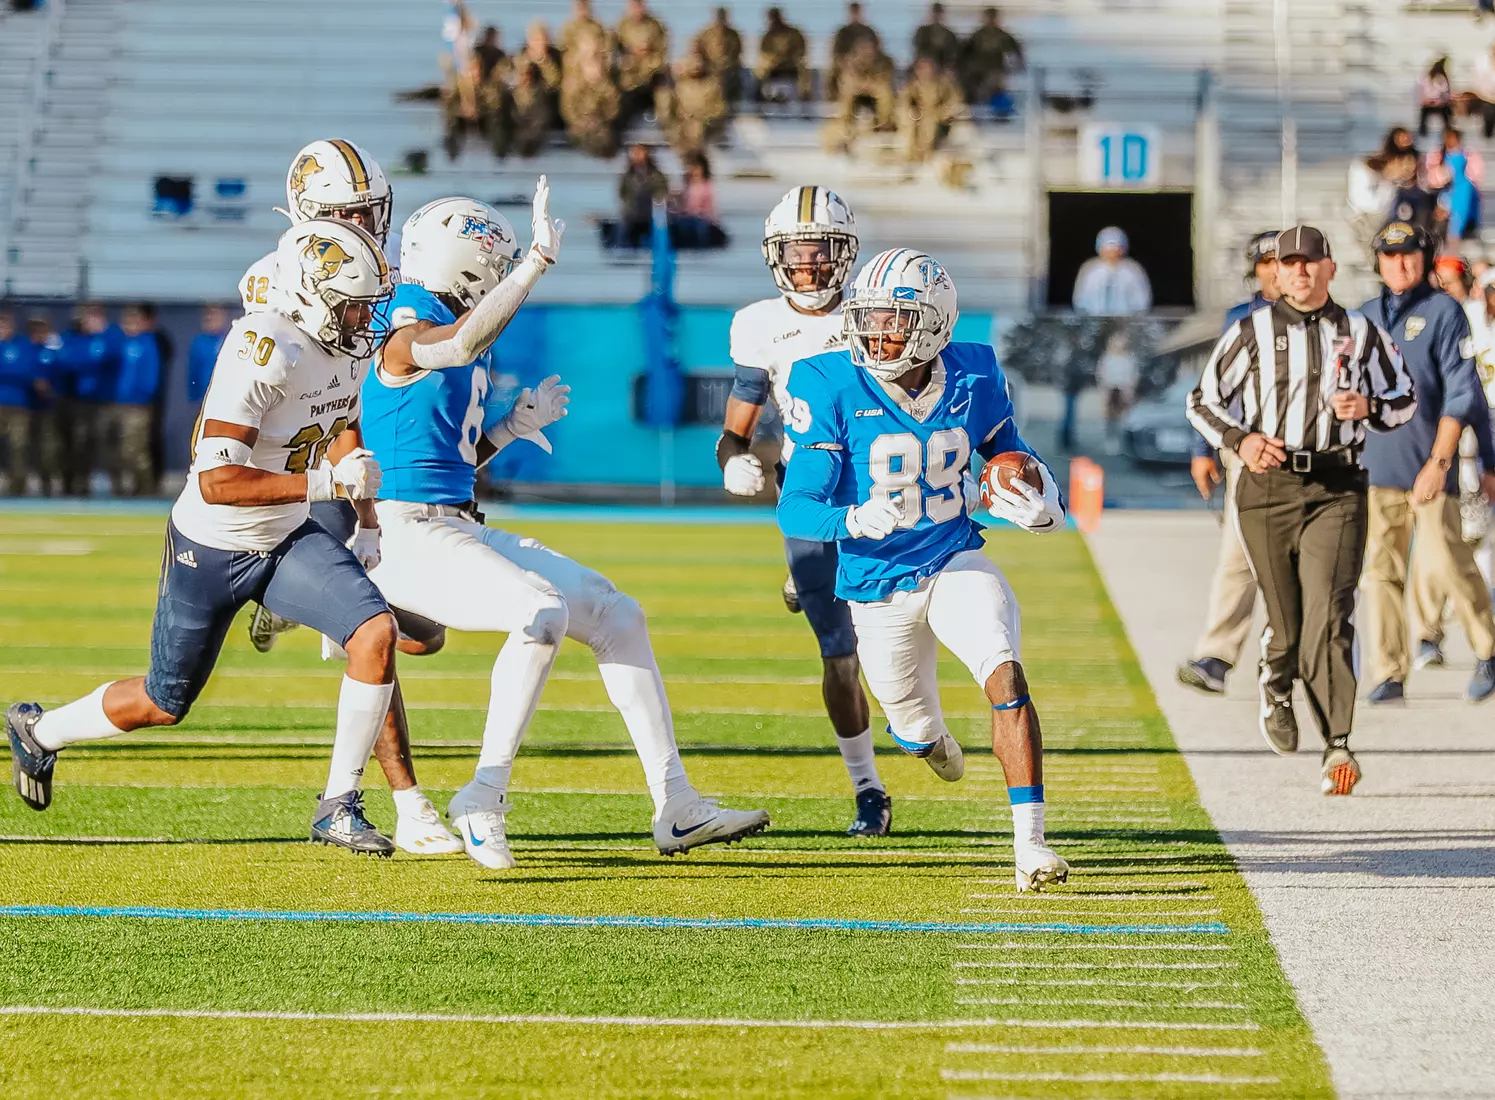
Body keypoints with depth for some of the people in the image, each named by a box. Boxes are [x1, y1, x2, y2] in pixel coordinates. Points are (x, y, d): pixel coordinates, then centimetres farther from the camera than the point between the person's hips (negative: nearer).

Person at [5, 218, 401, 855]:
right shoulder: (263, 353, -30)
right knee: (164, 702, 11)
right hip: (211, 552, -6)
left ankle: (339, 808, -8)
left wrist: (369, 529, 11)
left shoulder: (349, 347, -3)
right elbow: (217, 482, -33)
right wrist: (322, 484, -33)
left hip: (288, 540, 6)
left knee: (375, 633, -18)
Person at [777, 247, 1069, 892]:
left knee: (1005, 677, -26)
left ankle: (1029, 843, -24)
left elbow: (1008, 451, 13)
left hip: (956, 565, 1)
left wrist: (1043, 504, -9)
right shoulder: (835, 388, -18)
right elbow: (794, 510, -19)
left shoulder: (973, 379, -9)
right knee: (918, 731, 17)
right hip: (878, 586, 0)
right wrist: (857, 520, -39)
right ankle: (923, 733, 59)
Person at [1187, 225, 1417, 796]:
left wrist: (1368, 407, -5)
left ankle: (1337, 745, -16)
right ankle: (1276, 686, 39)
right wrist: (1241, 439, -8)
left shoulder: (1361, 333, 10)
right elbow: (1202, 401, 10)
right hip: (1268, 486, 0)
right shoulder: (1252, 331, 6)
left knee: (1328, 615, -14)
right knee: (1286, 619, 3)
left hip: (1337, 490, 0)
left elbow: (1405, 399, 18)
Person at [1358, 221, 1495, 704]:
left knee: (1444, 562, -8)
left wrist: (1438, 462, -14)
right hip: (1376, 465, 5)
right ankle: (1388, 675, 4)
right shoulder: (1366, 316, 14)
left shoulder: (1444, 312, -2)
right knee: (1378, 570, 0)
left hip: (1428, 466, -5)